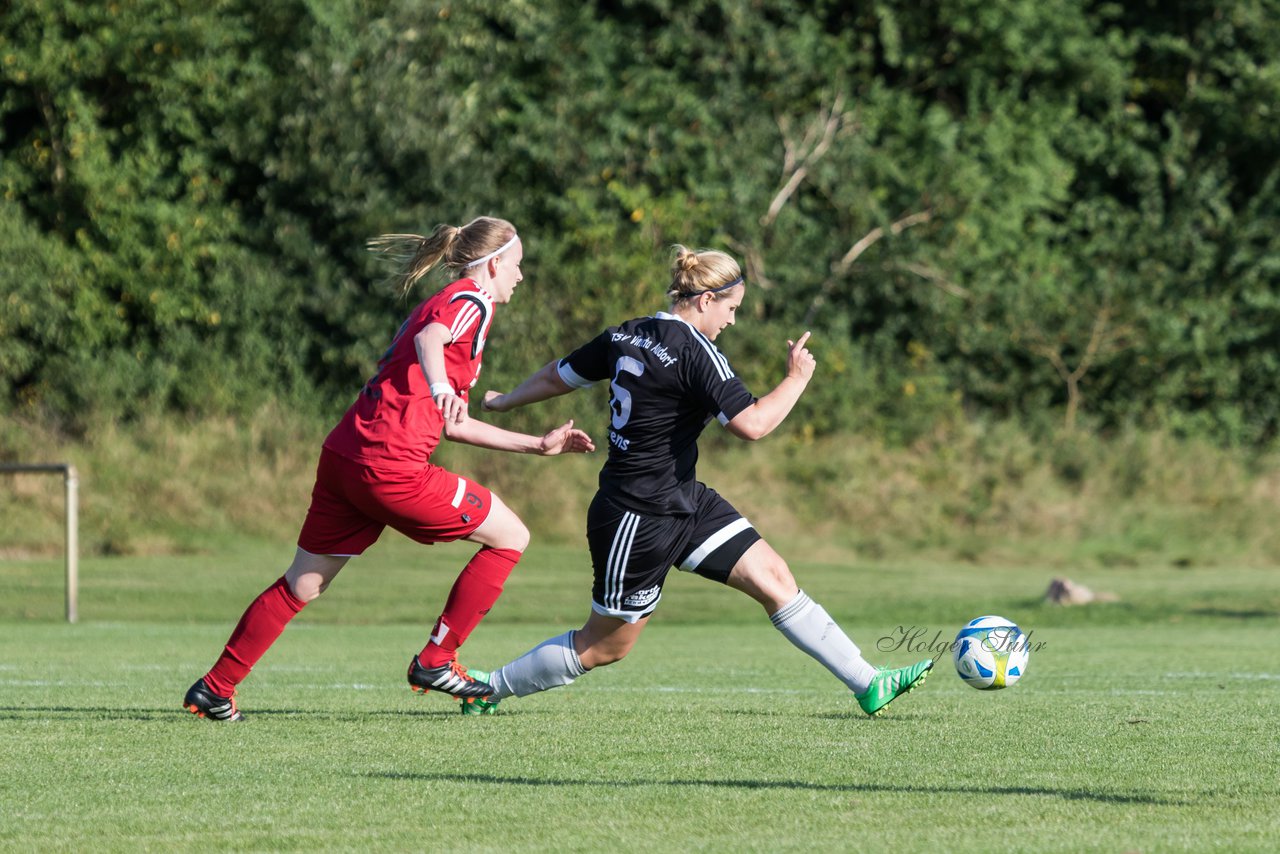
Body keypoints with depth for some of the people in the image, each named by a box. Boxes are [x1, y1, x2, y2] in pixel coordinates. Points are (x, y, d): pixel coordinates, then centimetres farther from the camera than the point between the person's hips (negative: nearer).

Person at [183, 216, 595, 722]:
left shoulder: (443, 303, 28)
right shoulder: (472, 301, -1)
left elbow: (450, 424, 30)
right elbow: (429, 338, -25)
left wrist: (538, 446, 33)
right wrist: (440, 385, -45)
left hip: (343, 457, 9)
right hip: (390, 467, -9)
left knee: (301, 585, 16)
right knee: (510, 536, 3)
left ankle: (213, 690, 17)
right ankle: (435, 662, 6)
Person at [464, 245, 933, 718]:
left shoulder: (626, 336, 5)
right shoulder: (696, 353, -20)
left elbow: (557, 376, 16)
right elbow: (752, 424, -27)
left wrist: (503, 401, 33)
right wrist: (797, 378, -12)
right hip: (640, 518, -10)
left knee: (773, 577, 2)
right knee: (604, 648, 5)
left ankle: (869, 684, 2)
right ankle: (489, 686, 20)